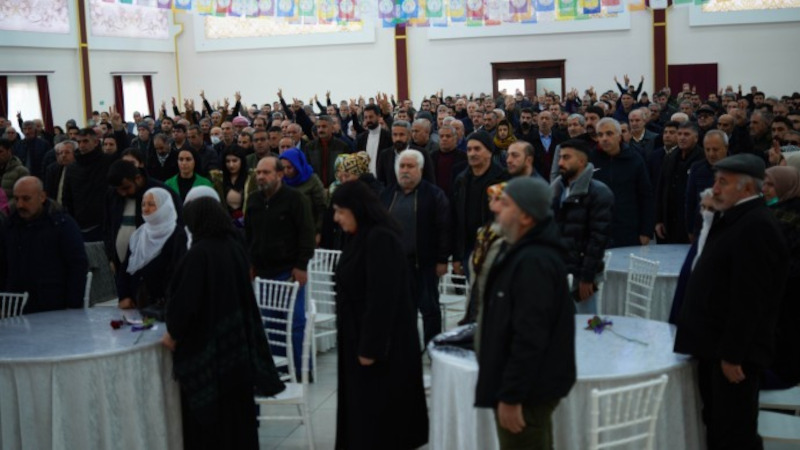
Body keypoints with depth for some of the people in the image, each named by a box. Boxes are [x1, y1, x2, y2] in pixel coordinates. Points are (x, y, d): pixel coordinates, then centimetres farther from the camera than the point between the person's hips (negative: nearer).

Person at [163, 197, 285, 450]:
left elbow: (186, 298, -18)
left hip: (204, 343, -7)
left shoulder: (199, 253, -19)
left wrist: (173, 332, -2)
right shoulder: (235, 248, 2)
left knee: (206, 412, 6)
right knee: (237, 408, 16)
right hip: (236, 340, 7)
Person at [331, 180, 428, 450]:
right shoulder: (363, 237, 10)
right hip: (362, 338, 9)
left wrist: (371, 347, -22)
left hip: (382, 343, -9)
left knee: (378, 413, -1)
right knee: (365, 410, 15)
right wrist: (362, 344, 16)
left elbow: (383, 297, -24)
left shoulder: (380, 239, -20)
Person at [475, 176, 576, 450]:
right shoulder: (525, 253, 12)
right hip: (527, 386, 11)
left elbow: (529, 338, -27)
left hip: (528, 391, -11)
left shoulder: (534, 262, -23)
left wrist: (511, 396, -24)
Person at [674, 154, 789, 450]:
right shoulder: (735, 218, 13)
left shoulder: (755, 226, -20)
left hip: (732, 350, -10)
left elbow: (749, 299, -24)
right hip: (715, 344, 10)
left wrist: (732, 353, -22)